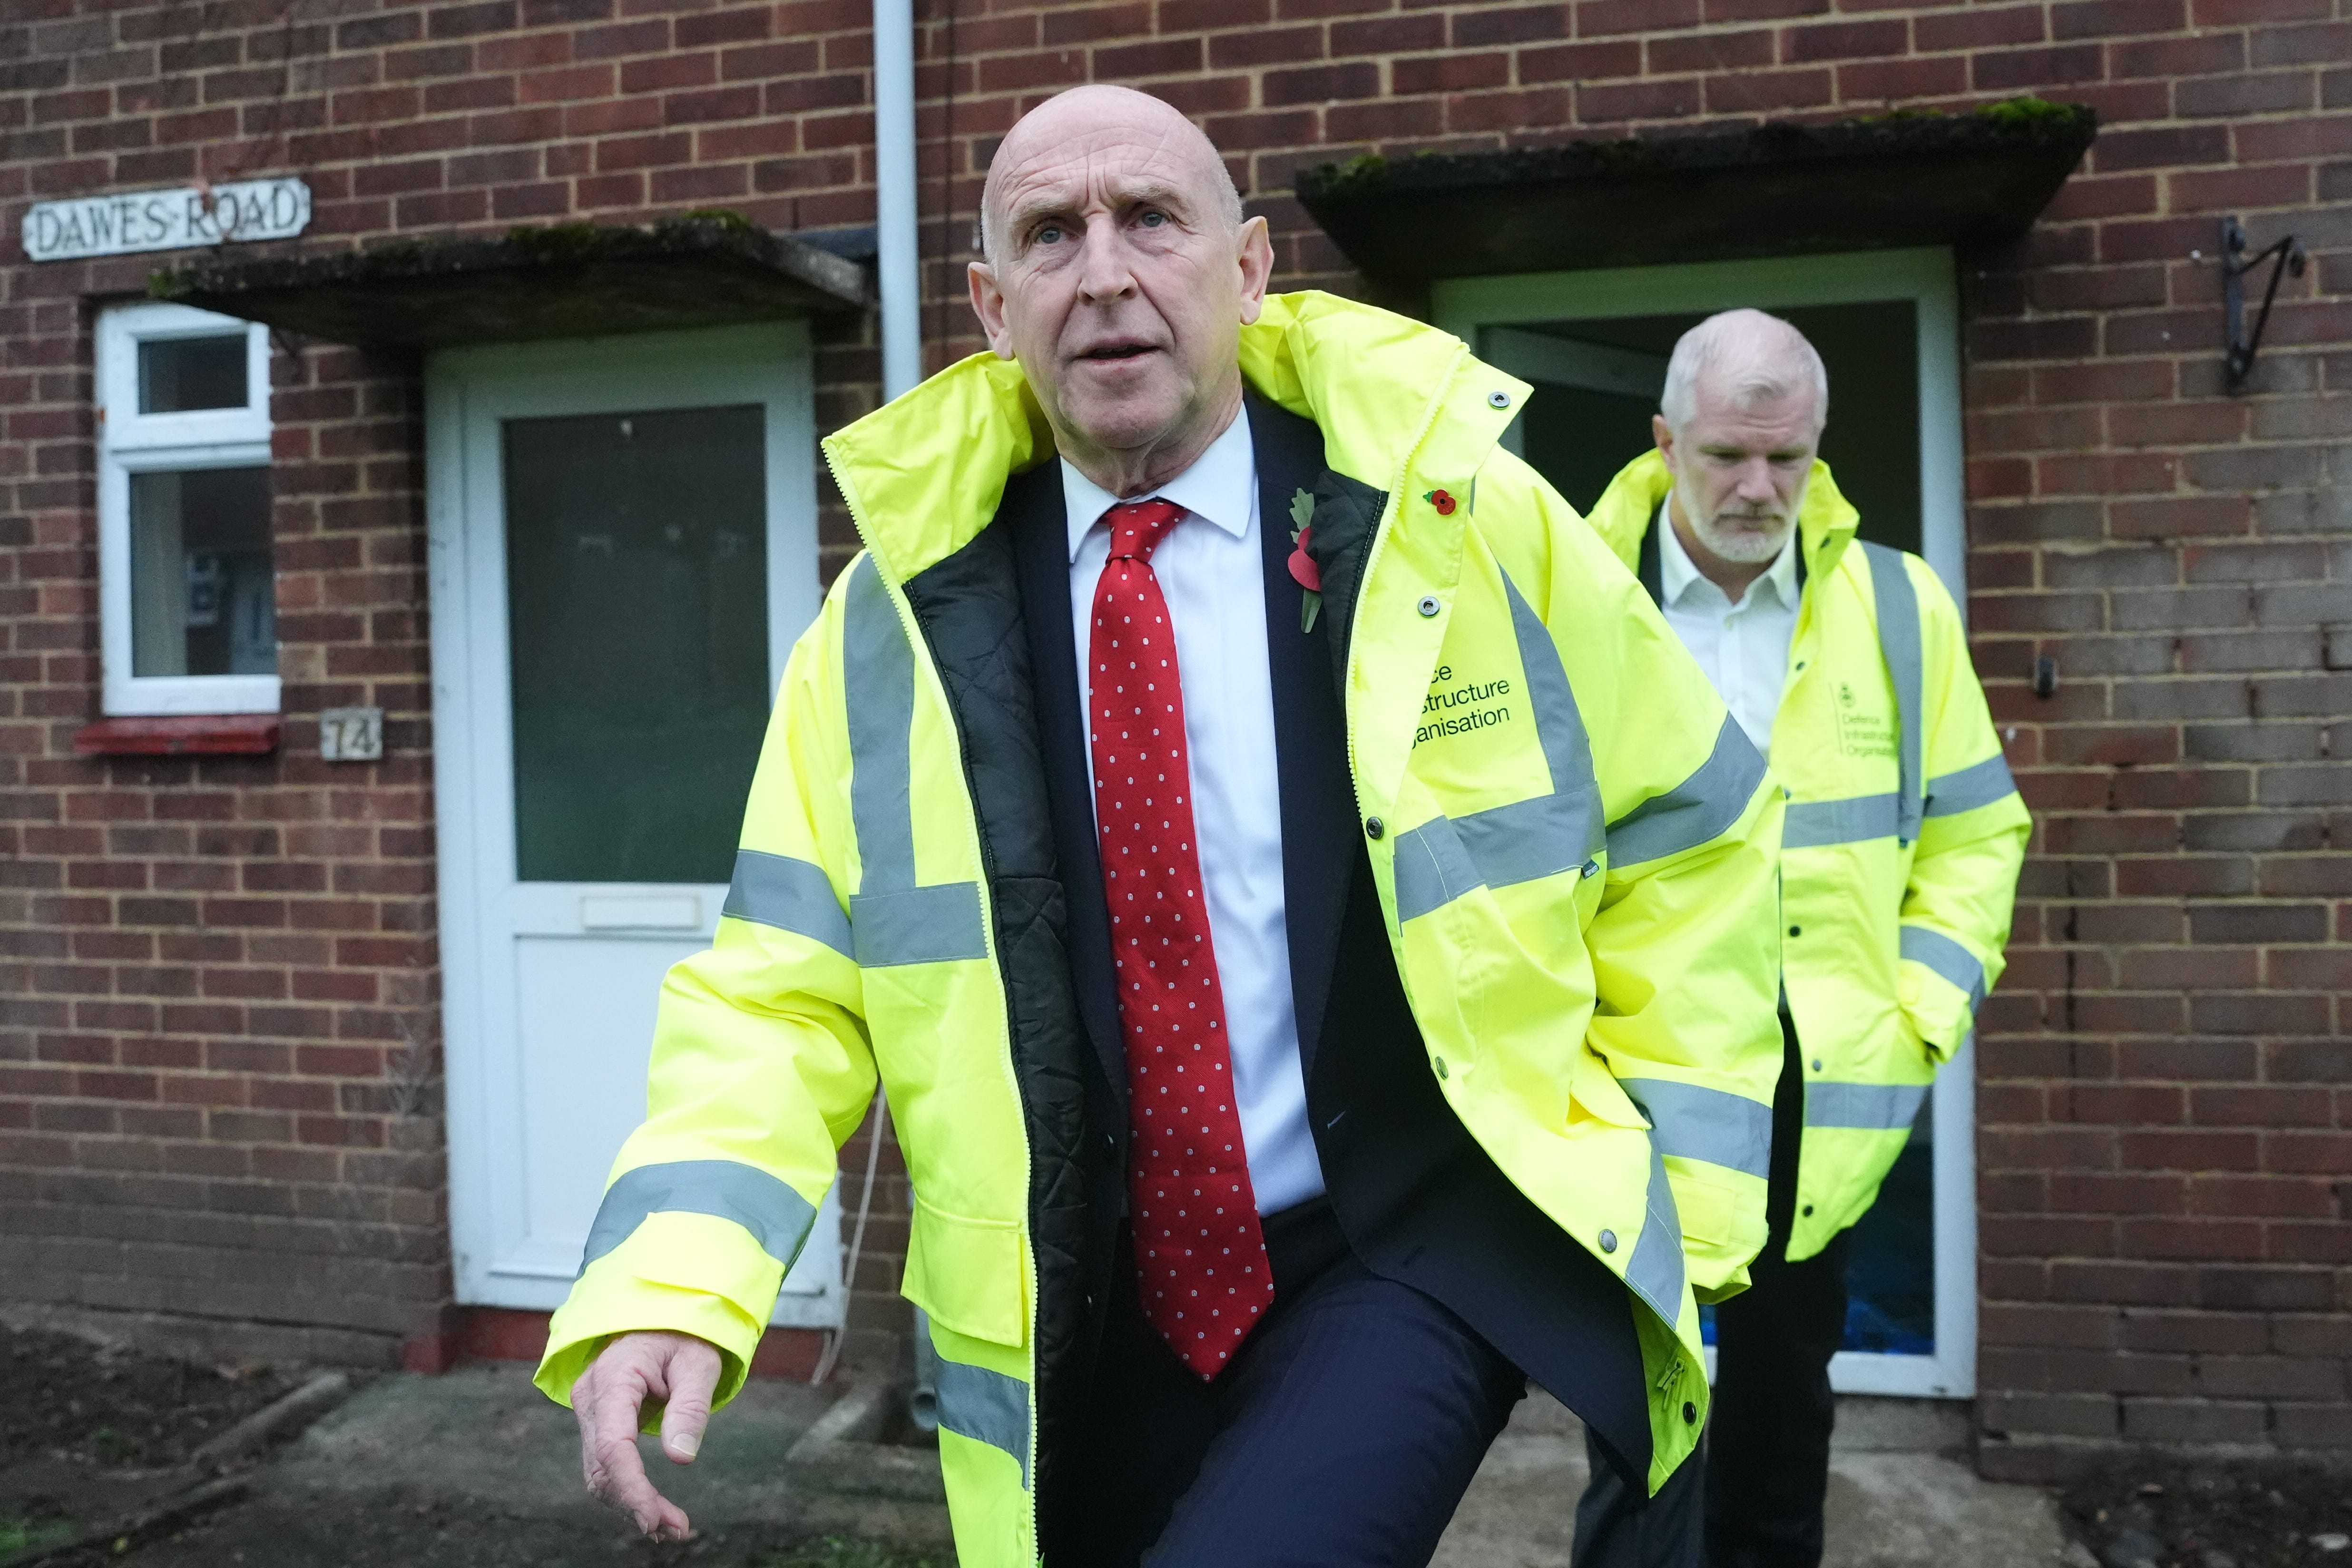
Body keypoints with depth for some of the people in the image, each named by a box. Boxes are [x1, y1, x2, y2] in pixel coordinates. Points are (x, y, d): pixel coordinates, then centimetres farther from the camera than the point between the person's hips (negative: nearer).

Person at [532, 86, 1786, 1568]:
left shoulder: (1457, 512, -7)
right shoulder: (902, 612, -4)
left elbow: (1696, 830, 3)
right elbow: (785, 978, -4)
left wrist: (1670, 1190, 0)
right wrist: (672, 1277, -20)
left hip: (1419, 1253, -2)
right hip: (1098, 1307, 3)